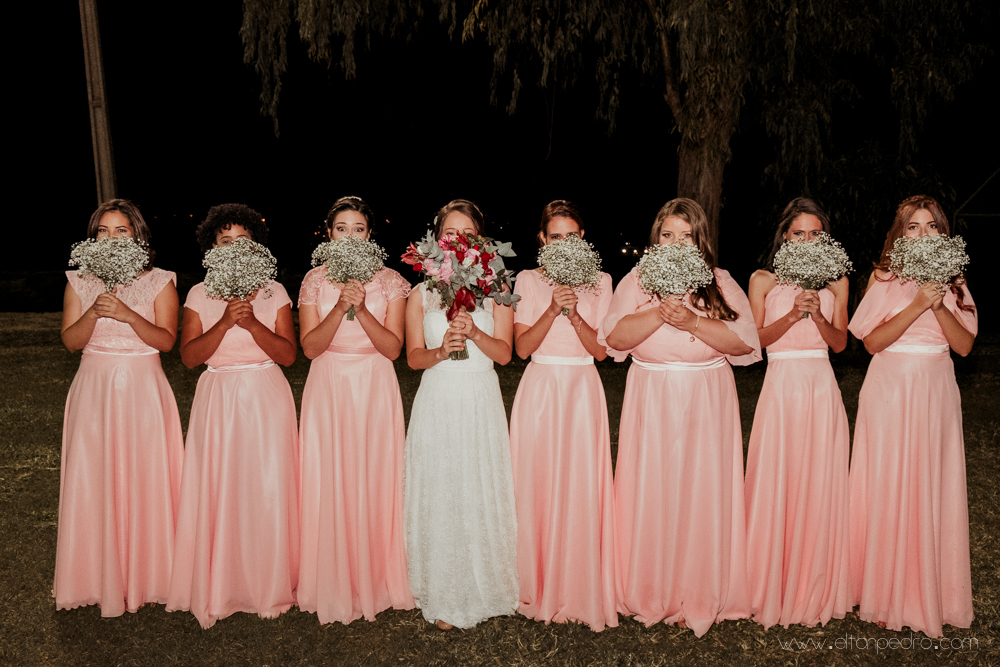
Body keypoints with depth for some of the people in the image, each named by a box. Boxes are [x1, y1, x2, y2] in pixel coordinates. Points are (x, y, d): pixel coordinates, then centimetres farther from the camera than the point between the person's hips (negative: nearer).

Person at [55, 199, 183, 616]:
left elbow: (166, 340, -8)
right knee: (93, 481, 3)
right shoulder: (80, 282, 7)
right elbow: (70, 341, 2)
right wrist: (95, 312, -16)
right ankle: (100, 577, 17)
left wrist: (128, 314, -22)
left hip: (143, 391, -2)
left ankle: (145, 575, 14)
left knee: (145, 478, 0)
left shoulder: (160, 282, 0)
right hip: (95, 389, 2)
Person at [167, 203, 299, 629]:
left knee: (267, 488, 0)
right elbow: (189, 356, -3)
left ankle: (270, 585, 16)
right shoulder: (200, 295, 6)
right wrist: (224, 323, -17)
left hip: (266, 399, 0)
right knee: (218, 490, 0)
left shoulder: (274, 292, 4)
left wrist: (252, 323, -17)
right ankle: (218, 587, 16)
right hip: (218, 399, 1)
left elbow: (288, 354, -3)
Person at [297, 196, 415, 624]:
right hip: (328, 388, 1)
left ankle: (375, 579, 19)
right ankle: (333, 583, 18)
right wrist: (340, 306, -18)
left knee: (374, 480, 2)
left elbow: (393, 348, -6)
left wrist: (361, 308, -19)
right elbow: (310, 347, -4)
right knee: (328, 481, 2)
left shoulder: (390, 281, 1)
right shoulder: (315, 280, 4)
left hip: (375, 389, -1)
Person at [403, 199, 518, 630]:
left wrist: (475, 333, -19)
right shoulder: (421, 293, 7)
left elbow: (504, 352, -1)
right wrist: (440, 351, -17)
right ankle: (443, 597, 13)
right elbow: (413, 357, 4)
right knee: (439, 493, 1)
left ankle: (484, 588, 20)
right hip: (438, 402, 0)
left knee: (482, 491, 2)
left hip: (481, 403, 0)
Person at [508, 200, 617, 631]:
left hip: (583, 390, 1)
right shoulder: (528, 281, 4)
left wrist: (575, 313, -15)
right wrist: (552, 309, -17)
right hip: (540, 389, 0)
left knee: (581, 486, -1)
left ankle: (581, 589, 14)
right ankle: (540, 587, 16)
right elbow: (522, 347, -4)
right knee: (538, 485, 1)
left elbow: (601, 349, 0)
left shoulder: (600, 282, 7)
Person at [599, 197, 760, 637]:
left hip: (706, 404, 0)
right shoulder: (637, 281, 6)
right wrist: (661, 313, -20)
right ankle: (651, 594, 15)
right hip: (650, 401, 0)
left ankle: (701, 597, 12)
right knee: (651, 493, 1)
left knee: (703, 493, 0)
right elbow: (615, 337, -7)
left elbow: (743, 342, -6)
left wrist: (693, 321, -18)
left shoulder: (721, 284, 5)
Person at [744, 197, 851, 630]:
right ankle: (772, 588, 11)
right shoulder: (763, 280, 6)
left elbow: (840, 342, 6)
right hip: (781, 386, -2)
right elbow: (754, 338, -2)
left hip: (822, 387, 2)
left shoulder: (835, 282, 11)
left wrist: (817, 315, -12)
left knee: (819, 483, 3)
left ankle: (814, 590, 17)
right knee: (776, 481, -2)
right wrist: (792, 315, -15)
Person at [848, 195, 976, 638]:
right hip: (890, 389, -3)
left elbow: (965, 345, 1)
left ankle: (930, 593, 19)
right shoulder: (884, 279, 0)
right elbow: (872, 341, -9)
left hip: (936, 390, 3)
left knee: (933, 488, 5)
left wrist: (939, 306, -13)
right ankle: (886, 593, 11)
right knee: (887, 486, -1)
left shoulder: (952, 282, 9)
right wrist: (916, 306, -18)